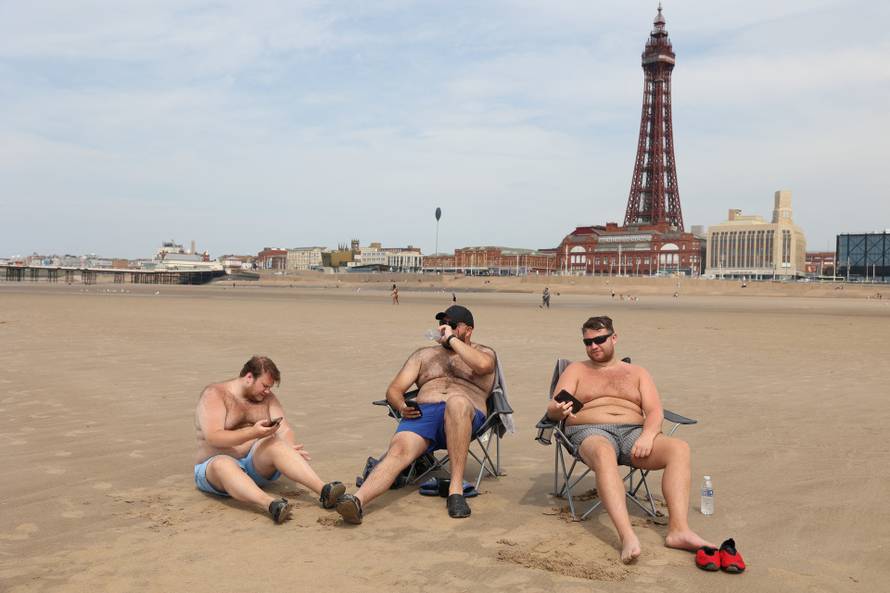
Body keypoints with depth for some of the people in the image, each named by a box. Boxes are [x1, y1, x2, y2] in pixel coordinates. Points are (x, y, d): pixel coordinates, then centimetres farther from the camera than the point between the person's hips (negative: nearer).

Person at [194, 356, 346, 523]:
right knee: (224, 465, -40)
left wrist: (290, 449, -21)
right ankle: (271, 504, -64)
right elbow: (213, 438, -21)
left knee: (277, 445, -28)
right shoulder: (214, 394, -8)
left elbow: (284, 429, 2)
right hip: (215, 463, -4)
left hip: (256, 462, 4)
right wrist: (253, 433, -33)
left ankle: (324, 491, -46)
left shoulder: (267, 397, 9)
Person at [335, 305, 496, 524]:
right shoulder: (424, 355, 30)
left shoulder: (483, 352, 21)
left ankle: (456, 488, -37)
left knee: (456, 401, -39)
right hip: (423, 414, 3)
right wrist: (401, 406, -3)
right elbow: (394, 389, 20)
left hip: (463, 417, -2)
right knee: (398, 449, -30)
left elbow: (483, 365, -7)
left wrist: (452, 339, 1)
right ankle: (357, 500, -52)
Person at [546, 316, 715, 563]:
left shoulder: (637, 373, 22)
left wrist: (648, 435, -14)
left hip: (633, 432, 3)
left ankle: (678, 529, -36)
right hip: (590, 432, -2)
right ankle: (627, 536, -52)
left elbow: (655, 411, 9)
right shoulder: (576, 370, 18)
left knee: (679, 448, -26)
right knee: (603, 454, -40)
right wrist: (559, 410, -22)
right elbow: (552, 408, 5)